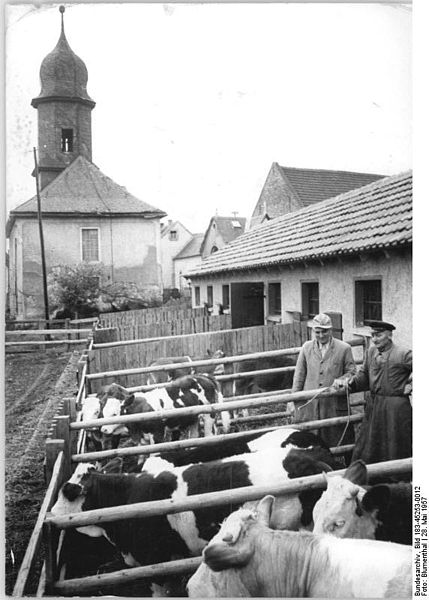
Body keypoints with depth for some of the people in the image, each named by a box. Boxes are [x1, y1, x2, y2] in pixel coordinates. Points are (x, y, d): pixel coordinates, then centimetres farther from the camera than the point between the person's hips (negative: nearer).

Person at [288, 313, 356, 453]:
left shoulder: (344, 348, -1)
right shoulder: (306, 347, 7)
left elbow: (351, 372, 6)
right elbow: (299, 375, 9)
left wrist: (339, 381, -15)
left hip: (335, 405, -2)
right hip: (309, 404, 2)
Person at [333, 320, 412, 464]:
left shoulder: (403, 354, -12)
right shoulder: (371, 352, 6)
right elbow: (363, 376, 8)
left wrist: (410, 386, -9)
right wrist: (347, 383, -8)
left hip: (396, 408, -5)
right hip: (373, 405, 5)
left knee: (395, 450, 8)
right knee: (365, 449, 11)